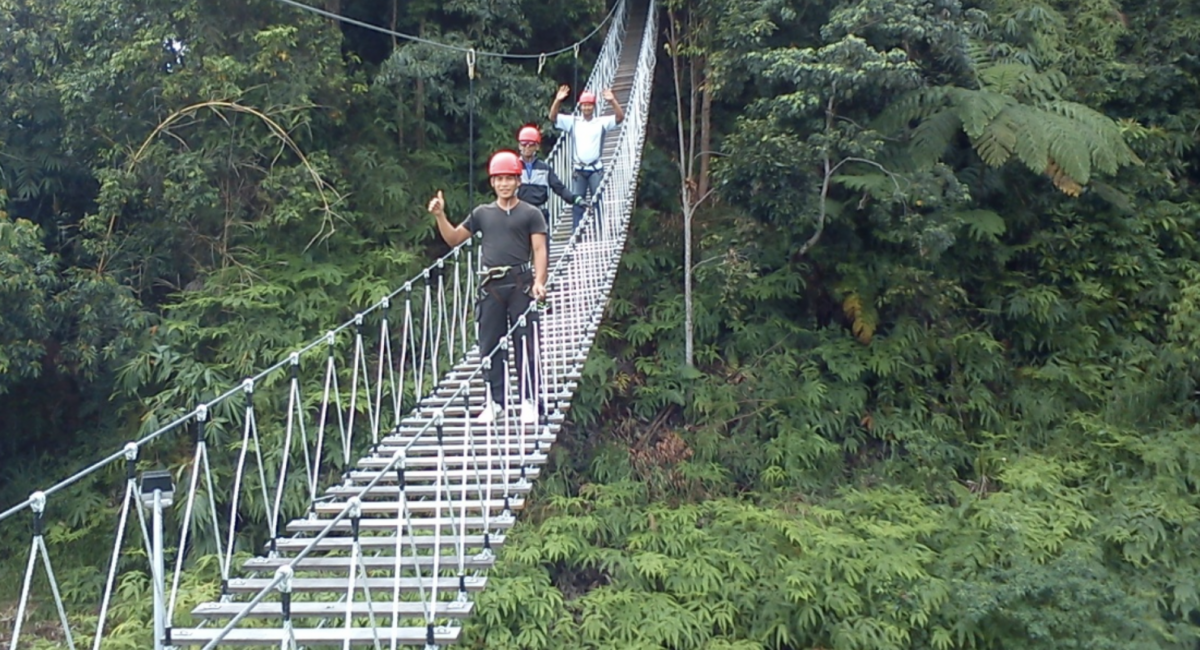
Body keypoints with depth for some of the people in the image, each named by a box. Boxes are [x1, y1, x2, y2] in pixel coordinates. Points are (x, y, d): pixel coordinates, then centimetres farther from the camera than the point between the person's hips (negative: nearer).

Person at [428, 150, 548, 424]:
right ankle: (495, 402, 13)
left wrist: (539, 281, -16)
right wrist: (440, 215, 6)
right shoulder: (482, 213, 15)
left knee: (524, 343, -3)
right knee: (490, 345, 4)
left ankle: (528, 401, 3)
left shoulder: (530, 214, 6)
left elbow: (539, 250, -2)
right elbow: (454, 239, 21)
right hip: (491, 286, 3)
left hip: (520, 284, -3)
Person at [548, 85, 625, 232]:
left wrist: (612, 101, -26)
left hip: (596, 169, -1)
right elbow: (553, 117, -2)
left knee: (598, 202, 3)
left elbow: (620, 117, -11)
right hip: (579, 170, 2)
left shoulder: (602, 122, 1)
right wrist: (557, 100, -19)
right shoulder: (573, 121, 5)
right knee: (576, 202, 4)